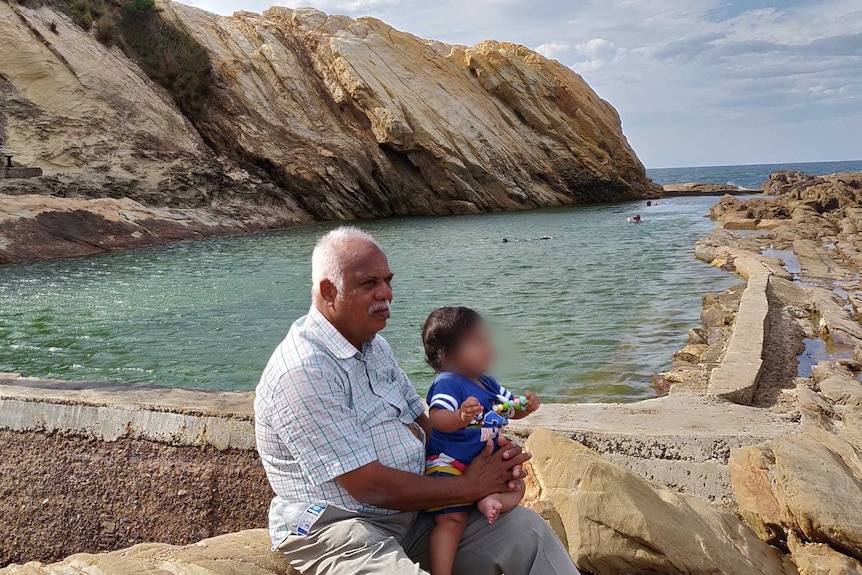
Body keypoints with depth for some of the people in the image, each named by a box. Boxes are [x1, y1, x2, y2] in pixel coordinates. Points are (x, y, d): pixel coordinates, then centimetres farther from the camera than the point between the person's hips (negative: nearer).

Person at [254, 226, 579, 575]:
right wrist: (470, 486, -14)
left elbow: (419, 422, 14)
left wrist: (486, 451, -5)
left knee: (528, 532, -1)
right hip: (334, 527, -8)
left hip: (411, 506, 8)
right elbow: (368, 486, -22)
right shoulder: (302, 371, -21)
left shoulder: (374, 345, 9)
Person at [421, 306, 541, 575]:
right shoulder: (447, 383, -18)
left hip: (483, 464, 9)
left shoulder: (487, 383, 9)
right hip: (448, 465, -9)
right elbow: (436, 418, -35)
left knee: (517, 486, 12)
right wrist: (461, 417, -56)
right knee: (453, 520, -18)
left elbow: (510, 408, 22)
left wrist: (525, 404, -1)